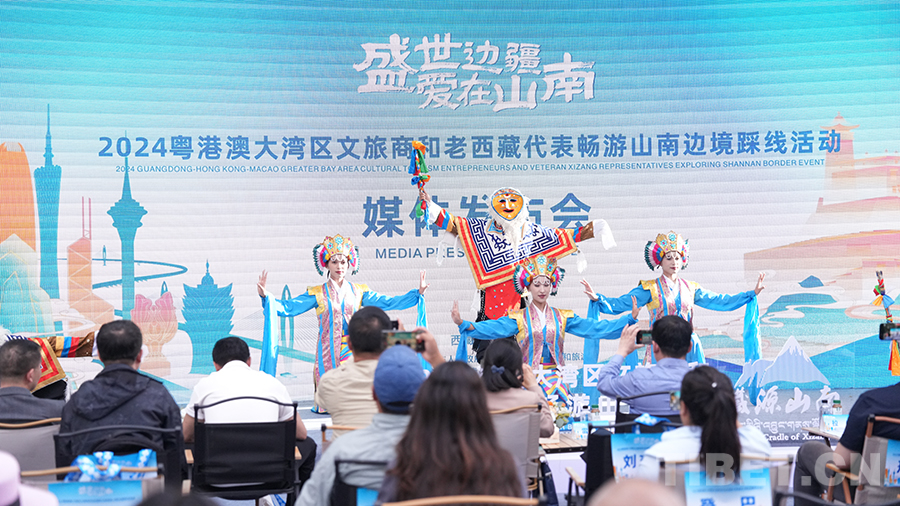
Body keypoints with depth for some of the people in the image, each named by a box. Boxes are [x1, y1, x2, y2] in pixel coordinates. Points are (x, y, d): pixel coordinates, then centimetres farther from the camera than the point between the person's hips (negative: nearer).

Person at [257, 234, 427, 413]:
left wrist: (418, 293, -2)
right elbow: (288, 308, -1)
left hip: (353, 351, 1)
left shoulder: (358, 291, 11)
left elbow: (387, 303, 5)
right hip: (328, 354, -1)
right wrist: (266, 297, -17)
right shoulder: (317, 293, 6)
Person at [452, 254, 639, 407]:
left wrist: (630, 319, -2)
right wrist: (463, 324, -28)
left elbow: (593, 328, 5)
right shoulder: (518, 318, 3)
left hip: (555, 379, 2)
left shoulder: (562, 317, 11)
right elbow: (492, 328, -11)